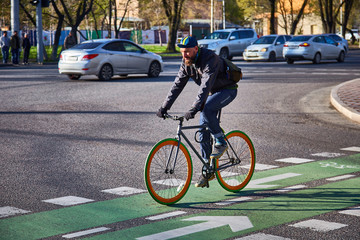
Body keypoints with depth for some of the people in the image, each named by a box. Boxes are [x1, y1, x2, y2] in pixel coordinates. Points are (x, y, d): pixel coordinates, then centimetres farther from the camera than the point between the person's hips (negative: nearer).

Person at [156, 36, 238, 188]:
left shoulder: (209, 59, -30)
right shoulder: (186, 64, -6)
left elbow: (206, 86, -39)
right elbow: (177, 85, -6)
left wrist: (194, 109, -47)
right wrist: (164, 107, -15)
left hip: (227, 90, -8)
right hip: (212, 93, 8)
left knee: (206, 110, -34)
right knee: (203, 132, 1)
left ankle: (221, 142, -13)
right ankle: (208, 171, 9)